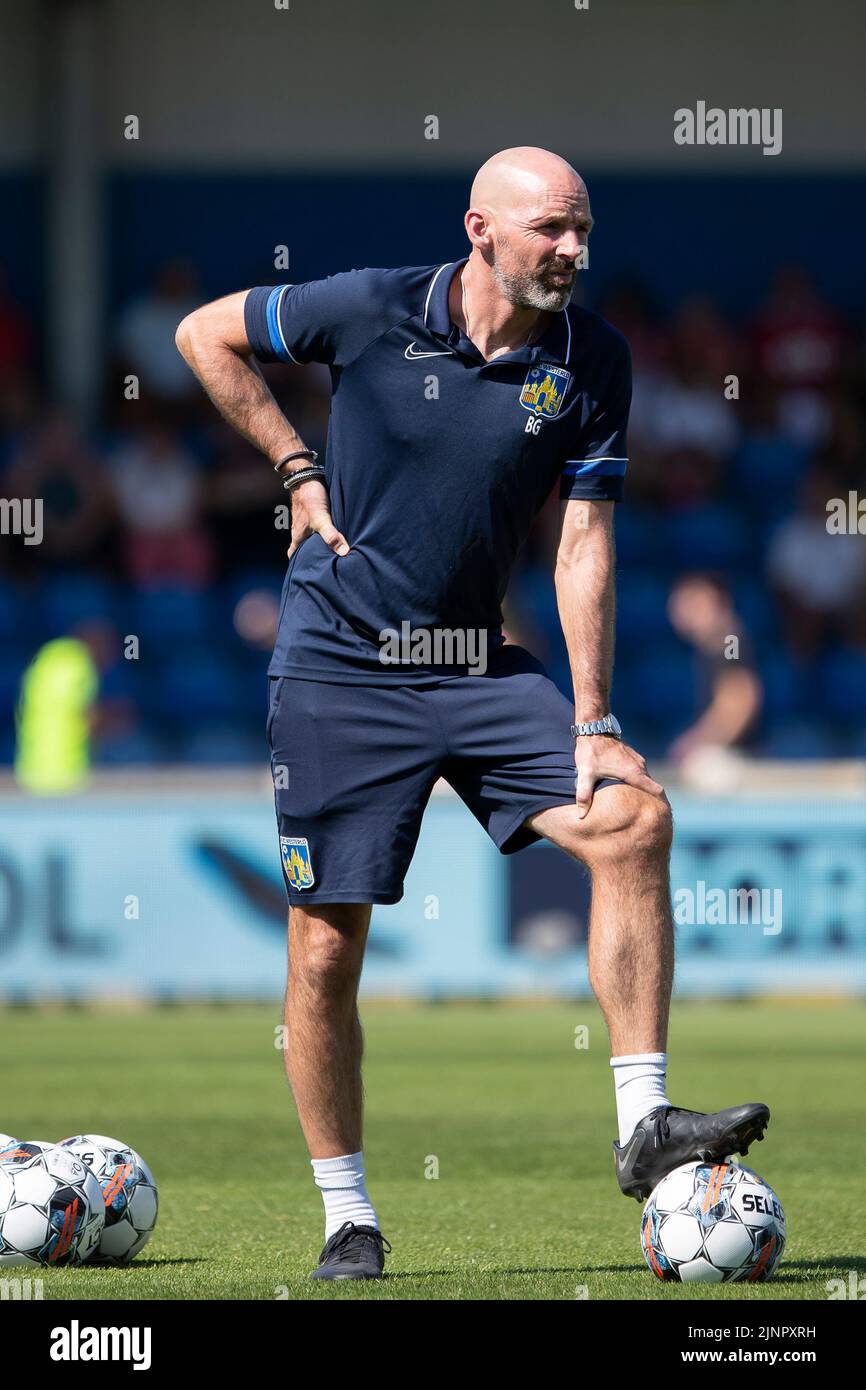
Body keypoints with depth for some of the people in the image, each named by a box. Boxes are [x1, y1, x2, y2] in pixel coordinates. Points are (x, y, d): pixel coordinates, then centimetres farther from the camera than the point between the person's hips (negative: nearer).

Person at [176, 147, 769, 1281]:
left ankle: (643, 1124, -16)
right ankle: (347, 1216, 12)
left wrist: (592, 721, -11)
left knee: (633, 818, -18)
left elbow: (584, 543, -4)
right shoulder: (372, 311, -11)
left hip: (478, 665, 3)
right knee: (327, 948, -3)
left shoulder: (592, 360, -4)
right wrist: (299, 470, -1)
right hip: (339, 667, -3)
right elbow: (205, 335, 5)